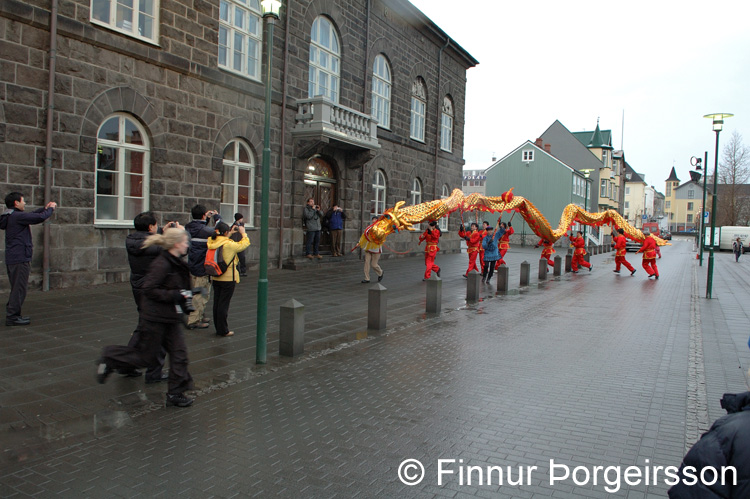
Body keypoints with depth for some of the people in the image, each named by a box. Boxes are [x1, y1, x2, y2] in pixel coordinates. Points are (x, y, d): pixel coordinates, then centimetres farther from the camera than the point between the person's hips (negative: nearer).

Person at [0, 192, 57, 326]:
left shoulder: (11, 216, 15)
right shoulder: (18, 216, -15)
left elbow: (31, 215, 27)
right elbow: (40, 217, -18)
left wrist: (45, 208, 21)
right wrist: (50, 209, -1)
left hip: (12, 258, 10)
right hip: (20, 258, -10)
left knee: (17, 288, 17)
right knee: (19, 289, -5)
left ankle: (11, 314, 23)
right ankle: (13, 317, -2)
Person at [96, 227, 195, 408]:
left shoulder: (177, 263, 7)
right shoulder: (161, 264, -20)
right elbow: (149, 289, -23)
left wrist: (185, 299, 7)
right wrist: (176, 295, -25)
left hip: (171, 317, 8)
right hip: (155, 318, -8)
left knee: (179, 354, 6)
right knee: (147, 357, 6)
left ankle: (175, 393, 14)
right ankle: (110, 357, 26)